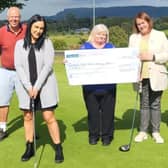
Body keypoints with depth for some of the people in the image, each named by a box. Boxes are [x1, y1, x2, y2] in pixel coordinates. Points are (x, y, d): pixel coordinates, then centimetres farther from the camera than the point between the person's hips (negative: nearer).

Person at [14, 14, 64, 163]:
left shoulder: (47, 43, 0)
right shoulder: (20, 44, 5)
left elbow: (48, 65, -8)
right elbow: (18, 66, -2)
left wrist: (37, 86, -14)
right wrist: (28, 86, -12)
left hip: (45, 85, -2)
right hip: (26, 86, 2)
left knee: (49, 117, -3)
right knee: (28, 117, 9)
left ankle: (59, 149, 8)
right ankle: (30, 148, 22)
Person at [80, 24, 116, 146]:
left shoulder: (111, 47, 11)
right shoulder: (85, 47, 8)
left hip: (108, 87, 1)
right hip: (90, 87, -1)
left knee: (108, 111, 4)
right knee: (93, 111, 6)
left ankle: (107, 135, 16)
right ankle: (93, 135, 19)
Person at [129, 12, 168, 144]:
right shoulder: (133, 37, 9)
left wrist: (152, 57, -15)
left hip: (156, 76, -2)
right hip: (141, 76, 2)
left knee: (155, 104, 6)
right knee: (144, 104, 8)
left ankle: (156, 132, 17)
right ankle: (143, 131, 17)